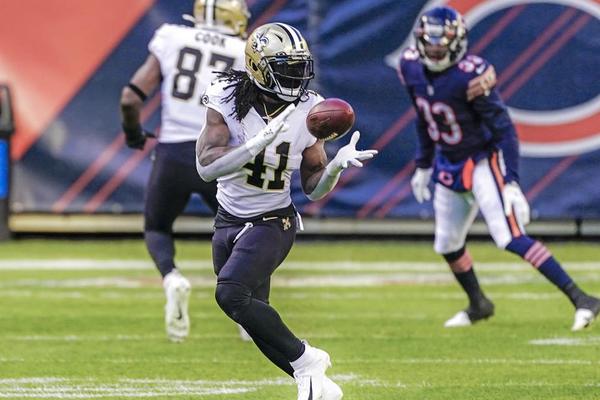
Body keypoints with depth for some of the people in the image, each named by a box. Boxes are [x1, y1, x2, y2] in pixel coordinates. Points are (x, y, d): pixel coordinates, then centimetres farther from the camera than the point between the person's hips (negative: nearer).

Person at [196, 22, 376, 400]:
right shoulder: (228, 101, -14)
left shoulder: (307, 112, -11)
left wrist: (337, 165, -22)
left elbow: (314, 188, -1)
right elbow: (207, 167, -26)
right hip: (228, 221, 3)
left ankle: (305, 360, -12)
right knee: (255, 318, 6)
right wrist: (260, 140, -37)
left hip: (272, 223, -3)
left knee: (231, 293, -26)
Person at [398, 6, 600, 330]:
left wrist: (511, 183, -28)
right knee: (447, 245, 15)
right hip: (449, 166, 7)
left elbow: (504, 129, -23)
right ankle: (478, 305, 40)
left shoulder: (470, 75, -26)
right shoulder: (412, 67, -4)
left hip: (483, 162, -7)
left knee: (510, 238, -20)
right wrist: (423, 166, 20)